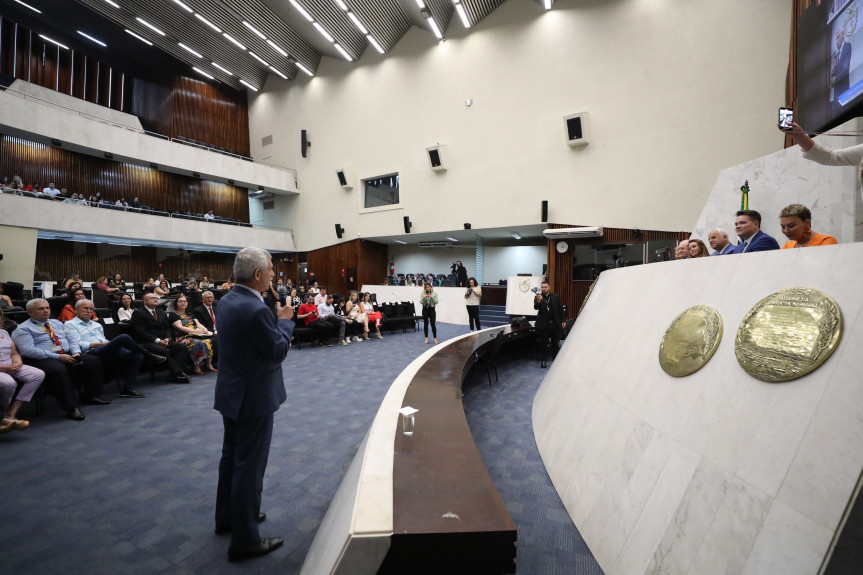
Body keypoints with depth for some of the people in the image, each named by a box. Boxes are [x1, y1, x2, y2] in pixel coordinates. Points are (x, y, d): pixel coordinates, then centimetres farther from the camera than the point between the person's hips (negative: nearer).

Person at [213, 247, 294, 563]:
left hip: (232, 392, 10)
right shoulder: (255, 309, -27)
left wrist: (276, 324, 7)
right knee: (249, 465, 3)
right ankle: (244, 540, 18)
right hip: (253, 397, -10)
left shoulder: (226, 300, 3)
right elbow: (279, 351, -18)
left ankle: (227, 516, 42)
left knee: (231, 456, 23)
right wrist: (285, 320, -6)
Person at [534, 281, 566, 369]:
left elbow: (561, 309, 5)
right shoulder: (538, 297, -3)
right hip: (544, 324, -2)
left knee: (555, 343, 11)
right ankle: (543, 361, 14)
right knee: (543, 343, 4)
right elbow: (535, 307, -20)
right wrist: (538, 301, -41)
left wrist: (563, 320, 0)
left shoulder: (556, 297, 2)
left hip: (555, 324, 2)